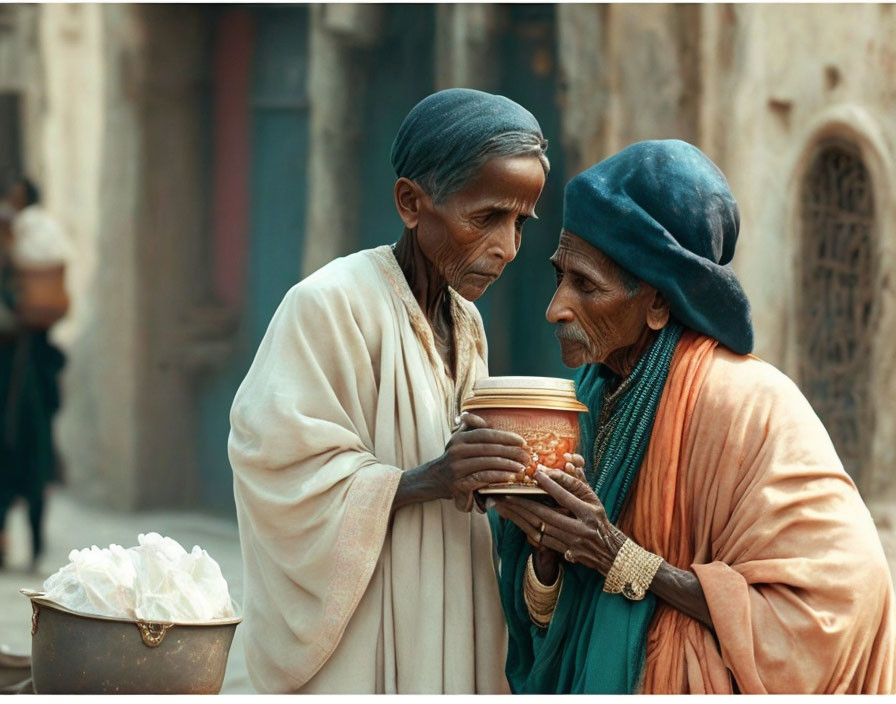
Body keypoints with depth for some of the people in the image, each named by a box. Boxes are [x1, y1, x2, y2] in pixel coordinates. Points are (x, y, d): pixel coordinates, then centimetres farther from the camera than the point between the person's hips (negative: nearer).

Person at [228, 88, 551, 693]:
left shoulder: (465, 325, 12)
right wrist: (425, 481, -27)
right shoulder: (331, 304, -12)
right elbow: (282, 472, -18)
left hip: (449, 639, 7)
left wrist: (513, 476, 0)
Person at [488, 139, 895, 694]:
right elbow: (550, 619, 2)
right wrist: (545, 549, -19)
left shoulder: (747, 404, -21)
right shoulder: (592, 401, -3)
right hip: (602, 684, 5)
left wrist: (622, 560, -26)